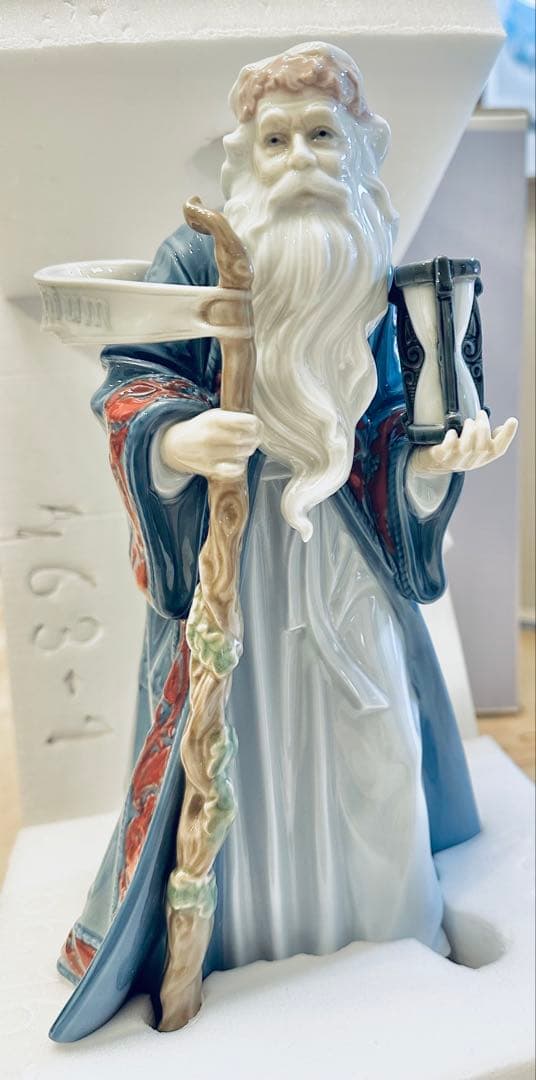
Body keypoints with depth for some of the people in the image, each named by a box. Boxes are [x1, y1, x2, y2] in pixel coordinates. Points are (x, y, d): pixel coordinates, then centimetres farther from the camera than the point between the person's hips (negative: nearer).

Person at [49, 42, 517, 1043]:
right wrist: (176, 440, -29)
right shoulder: (197, 257, -4)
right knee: (237, 735, 5)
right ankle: (238, 922, 32)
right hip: (227, 551, -3)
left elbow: (391, 428, 8)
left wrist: (439, 458, -12)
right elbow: (129, 381, -8)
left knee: (364, 732, 12)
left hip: (345, 549, 4)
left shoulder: (374, 268, 8)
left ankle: (376, 909, 39)